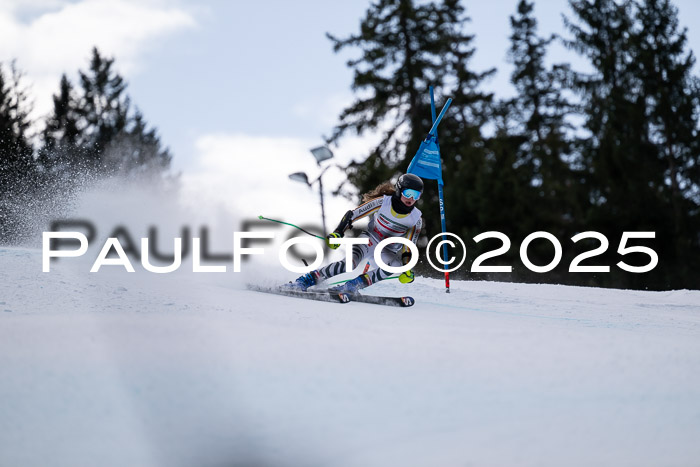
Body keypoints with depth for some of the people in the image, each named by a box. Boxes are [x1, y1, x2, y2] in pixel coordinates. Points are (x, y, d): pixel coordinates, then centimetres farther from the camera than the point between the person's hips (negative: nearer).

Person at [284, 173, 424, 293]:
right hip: (369, 239, -2)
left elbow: (408, 249, -4)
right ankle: (307, 280, -27)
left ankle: (352, 286, -33)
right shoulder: (382, 202, -17)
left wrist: (407, 267, -20)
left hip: (389, 252, 2)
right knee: (350, 263, -34)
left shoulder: (416, 219, -11)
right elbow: (352, 215, -13)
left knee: (396, 264, -35)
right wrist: (337, 233, -23)